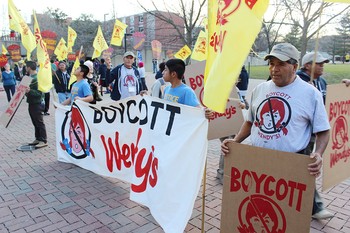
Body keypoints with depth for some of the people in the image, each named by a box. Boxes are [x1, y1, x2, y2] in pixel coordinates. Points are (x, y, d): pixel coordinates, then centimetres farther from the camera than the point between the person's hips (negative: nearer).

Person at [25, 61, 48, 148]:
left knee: (39, 122, -4)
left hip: (37, 103, -9)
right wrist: (25, 90, 9)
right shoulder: (31, 77, 10)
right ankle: (38, 139, 24)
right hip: (32, 103, 9)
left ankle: (43, 141, 3)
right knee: (35, 122, 15)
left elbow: (39, 93, -23)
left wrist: (29, 91, -36)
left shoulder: (37, 78, -19)